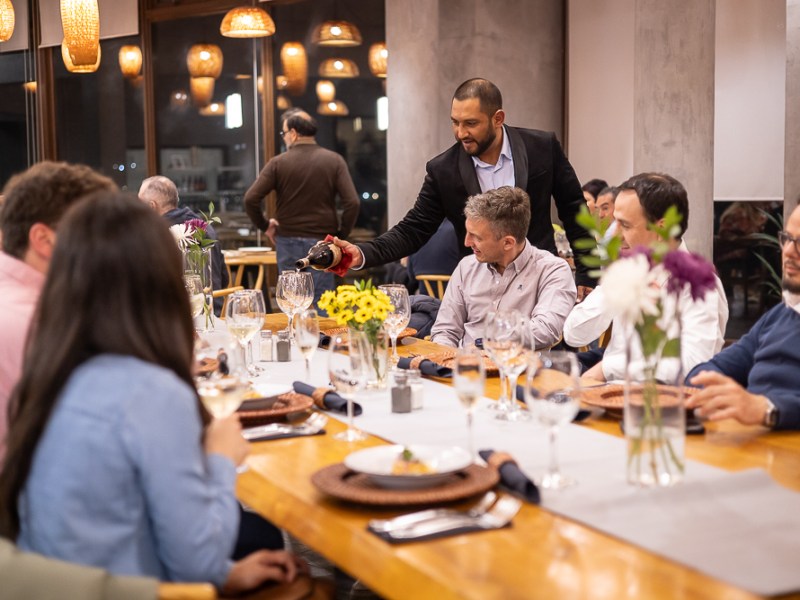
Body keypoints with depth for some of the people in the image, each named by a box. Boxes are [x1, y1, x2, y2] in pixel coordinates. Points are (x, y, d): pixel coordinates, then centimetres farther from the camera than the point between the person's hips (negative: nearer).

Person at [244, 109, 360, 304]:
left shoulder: (278, 163, -3)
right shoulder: (334, 161, -1)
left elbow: (250, 199, -9)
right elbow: (352, 202, -9)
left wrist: (264, 225, 6)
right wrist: (342, 233, 3)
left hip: (288, 241, 0)